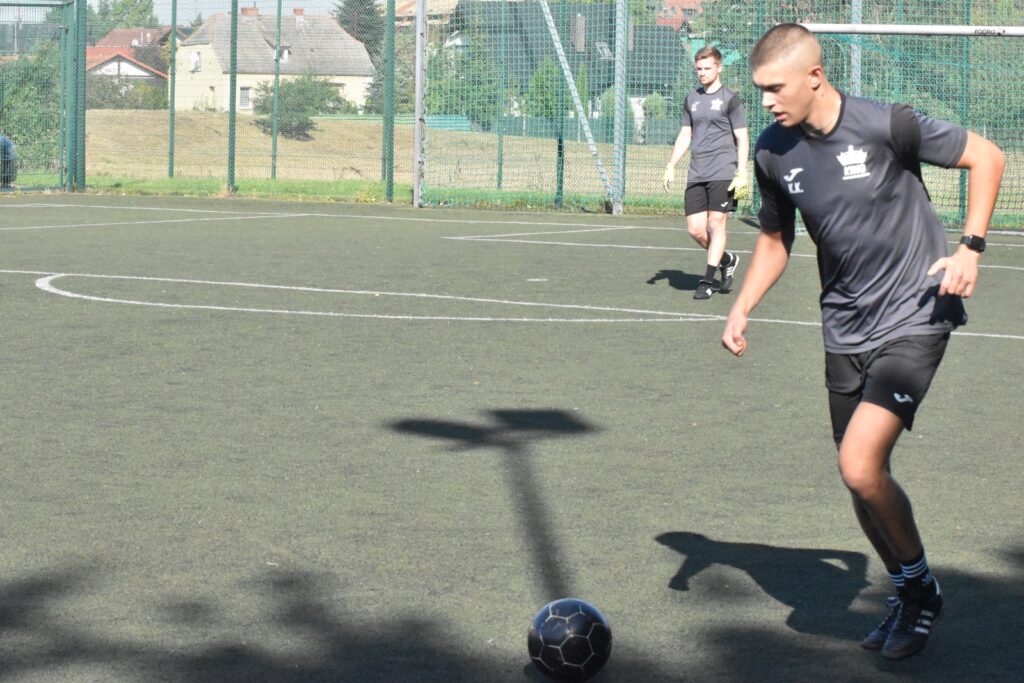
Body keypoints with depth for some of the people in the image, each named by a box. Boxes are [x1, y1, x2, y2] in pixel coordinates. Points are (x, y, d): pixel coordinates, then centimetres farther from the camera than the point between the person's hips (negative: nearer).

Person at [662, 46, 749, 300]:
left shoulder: (730, 99, -2)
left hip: (722, 174, -5)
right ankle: (726, 260, 25)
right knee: (695, 229, 1)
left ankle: (708, 281, 1)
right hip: (696, 174, 5)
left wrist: (741, 174, -13)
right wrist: (671, 167, 14)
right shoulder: (692, 98, 14)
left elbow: (742, 138, -4)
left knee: (716, 224, -5)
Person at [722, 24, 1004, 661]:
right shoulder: (774, 153, 0)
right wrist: (742, 308, 2)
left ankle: (920, 585, 6)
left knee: (860, 466, -19)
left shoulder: (888, 125, -16)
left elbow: (986, 156, -3)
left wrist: (970, 247, -13)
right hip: (846, 330, 6)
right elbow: (775, 240, 16)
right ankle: (910, 597, 32)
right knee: (862, 479, 9)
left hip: (914, 317, -6)